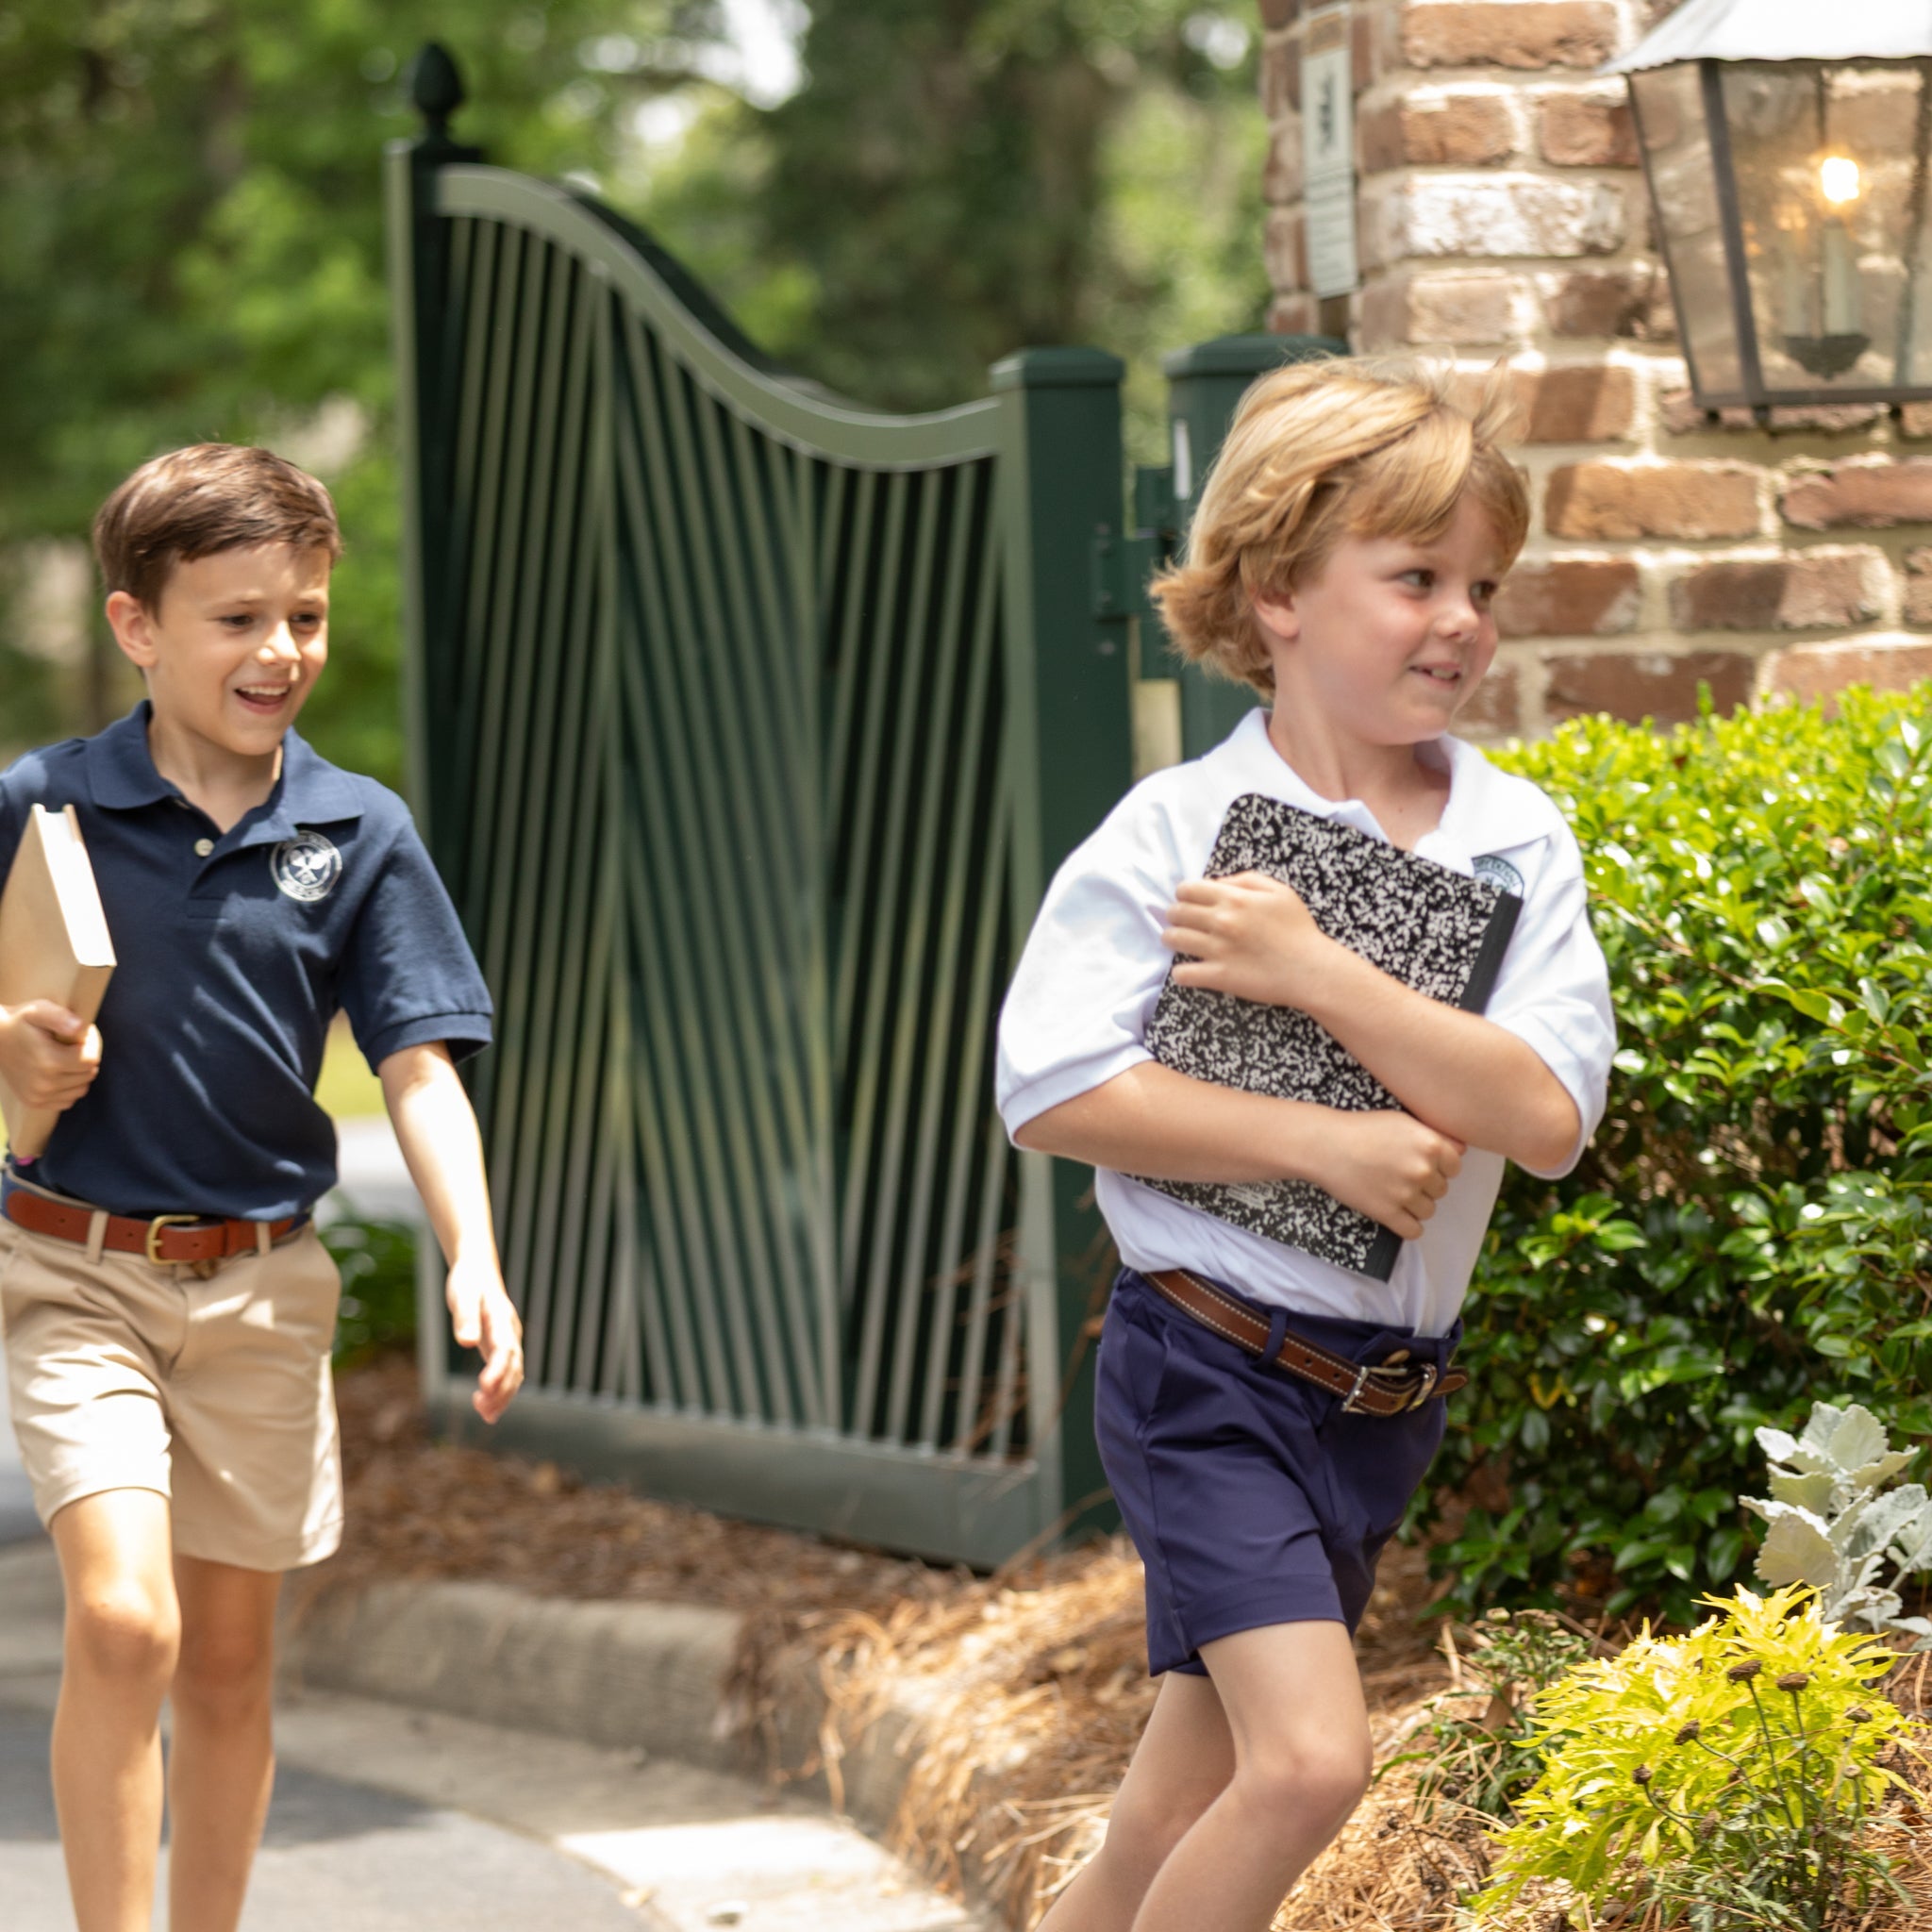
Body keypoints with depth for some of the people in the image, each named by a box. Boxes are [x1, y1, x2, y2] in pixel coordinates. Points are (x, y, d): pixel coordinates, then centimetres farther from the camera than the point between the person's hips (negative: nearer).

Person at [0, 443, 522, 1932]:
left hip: (262, 1286, 3)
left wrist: (474, 1255, -16)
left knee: (231, 1658, 12)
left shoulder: (361, 833, -1)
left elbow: (418, 1067, -2)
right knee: (124, 1622, -19)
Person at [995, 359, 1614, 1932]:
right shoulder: (1176, 832, -9)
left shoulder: (1520, 843, 1)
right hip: (1214, 1367, -5)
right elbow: (1052, 1090, -15)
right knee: (1312, 1760, -21)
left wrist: (1315, 974, -19)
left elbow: (1547, 1117, -10)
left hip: (1386, 1393, 5)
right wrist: (1325, 1141, -19)